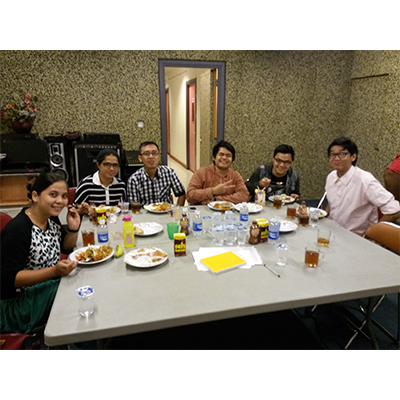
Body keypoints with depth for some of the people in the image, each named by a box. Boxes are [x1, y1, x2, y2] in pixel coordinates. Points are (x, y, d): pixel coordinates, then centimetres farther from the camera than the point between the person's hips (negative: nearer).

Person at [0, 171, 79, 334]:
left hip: (49, 285, 8)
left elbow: (66, 248, 12)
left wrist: (73, 229, -9)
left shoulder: (51, 218, 0)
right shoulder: (17, 230, -25)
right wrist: (54, 271, -35)